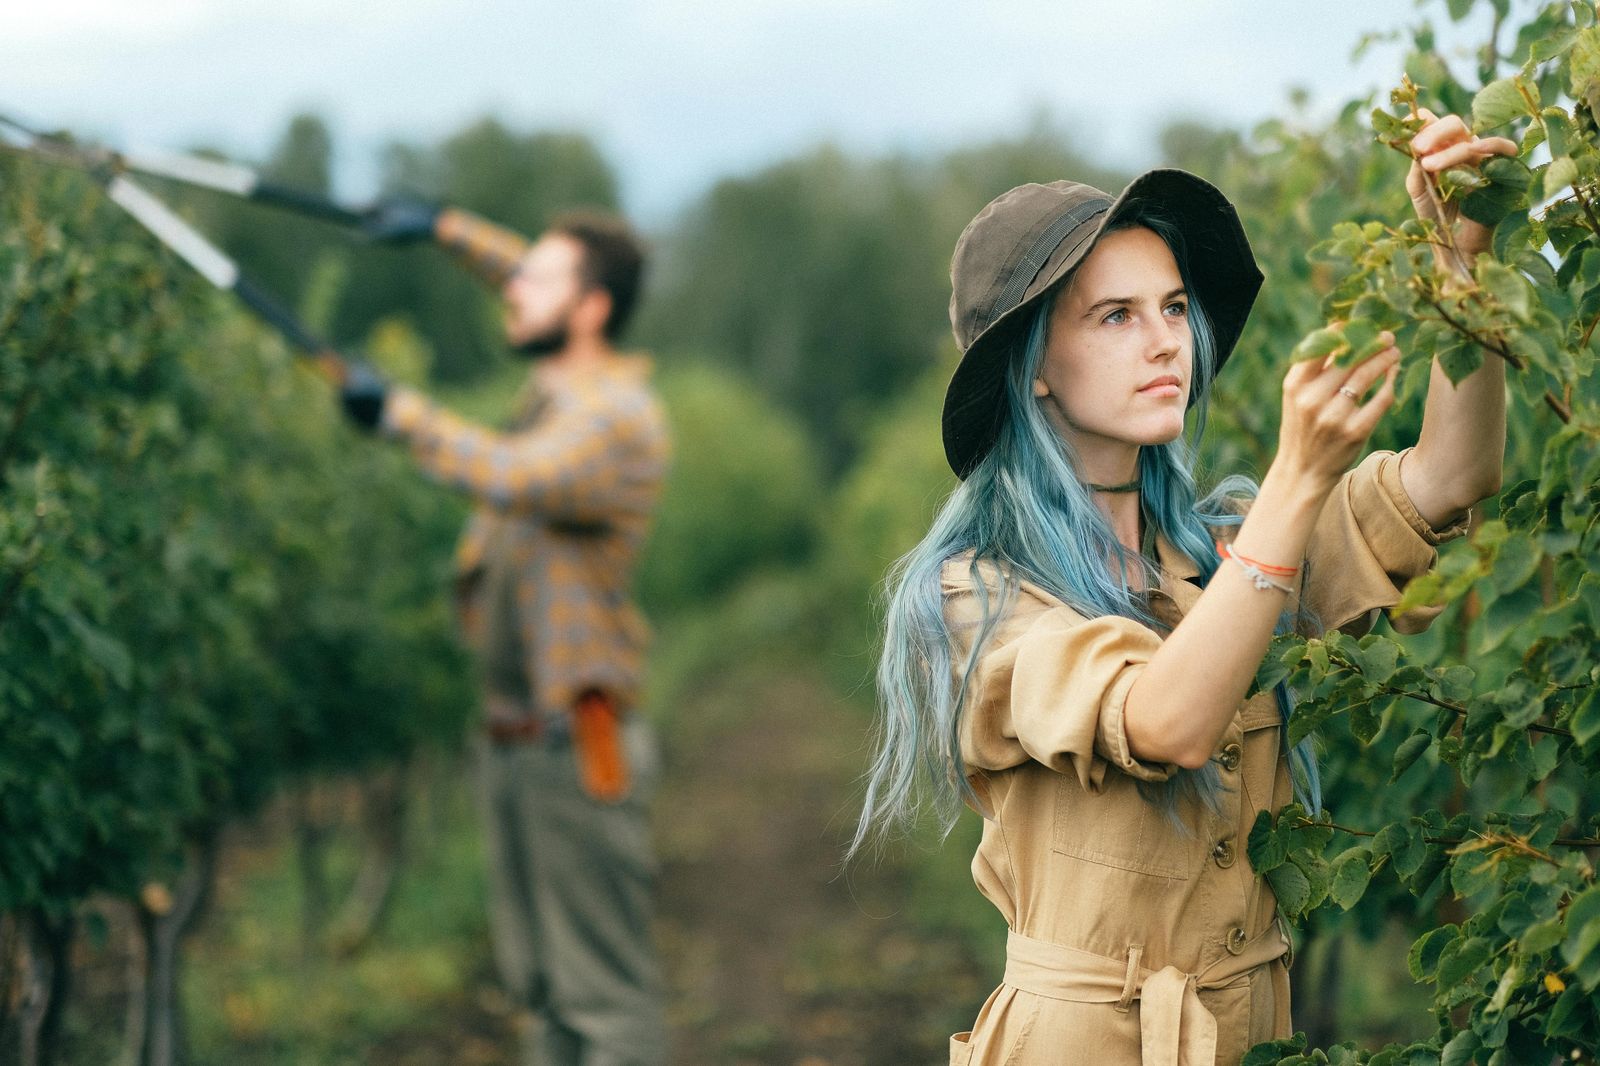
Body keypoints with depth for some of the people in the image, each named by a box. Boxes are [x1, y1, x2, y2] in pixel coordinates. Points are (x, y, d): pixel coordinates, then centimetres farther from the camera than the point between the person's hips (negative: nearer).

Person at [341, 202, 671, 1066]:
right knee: (543, 984, 14)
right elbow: (536, 282, 33)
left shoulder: (619, 421, -17)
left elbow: (513, 475, -36)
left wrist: (399, 410, -26)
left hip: (575, 743, -10)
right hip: (513, 732, 10)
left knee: (607, 991, -7)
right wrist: (448, 229, 30)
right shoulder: (562, 381, 11)